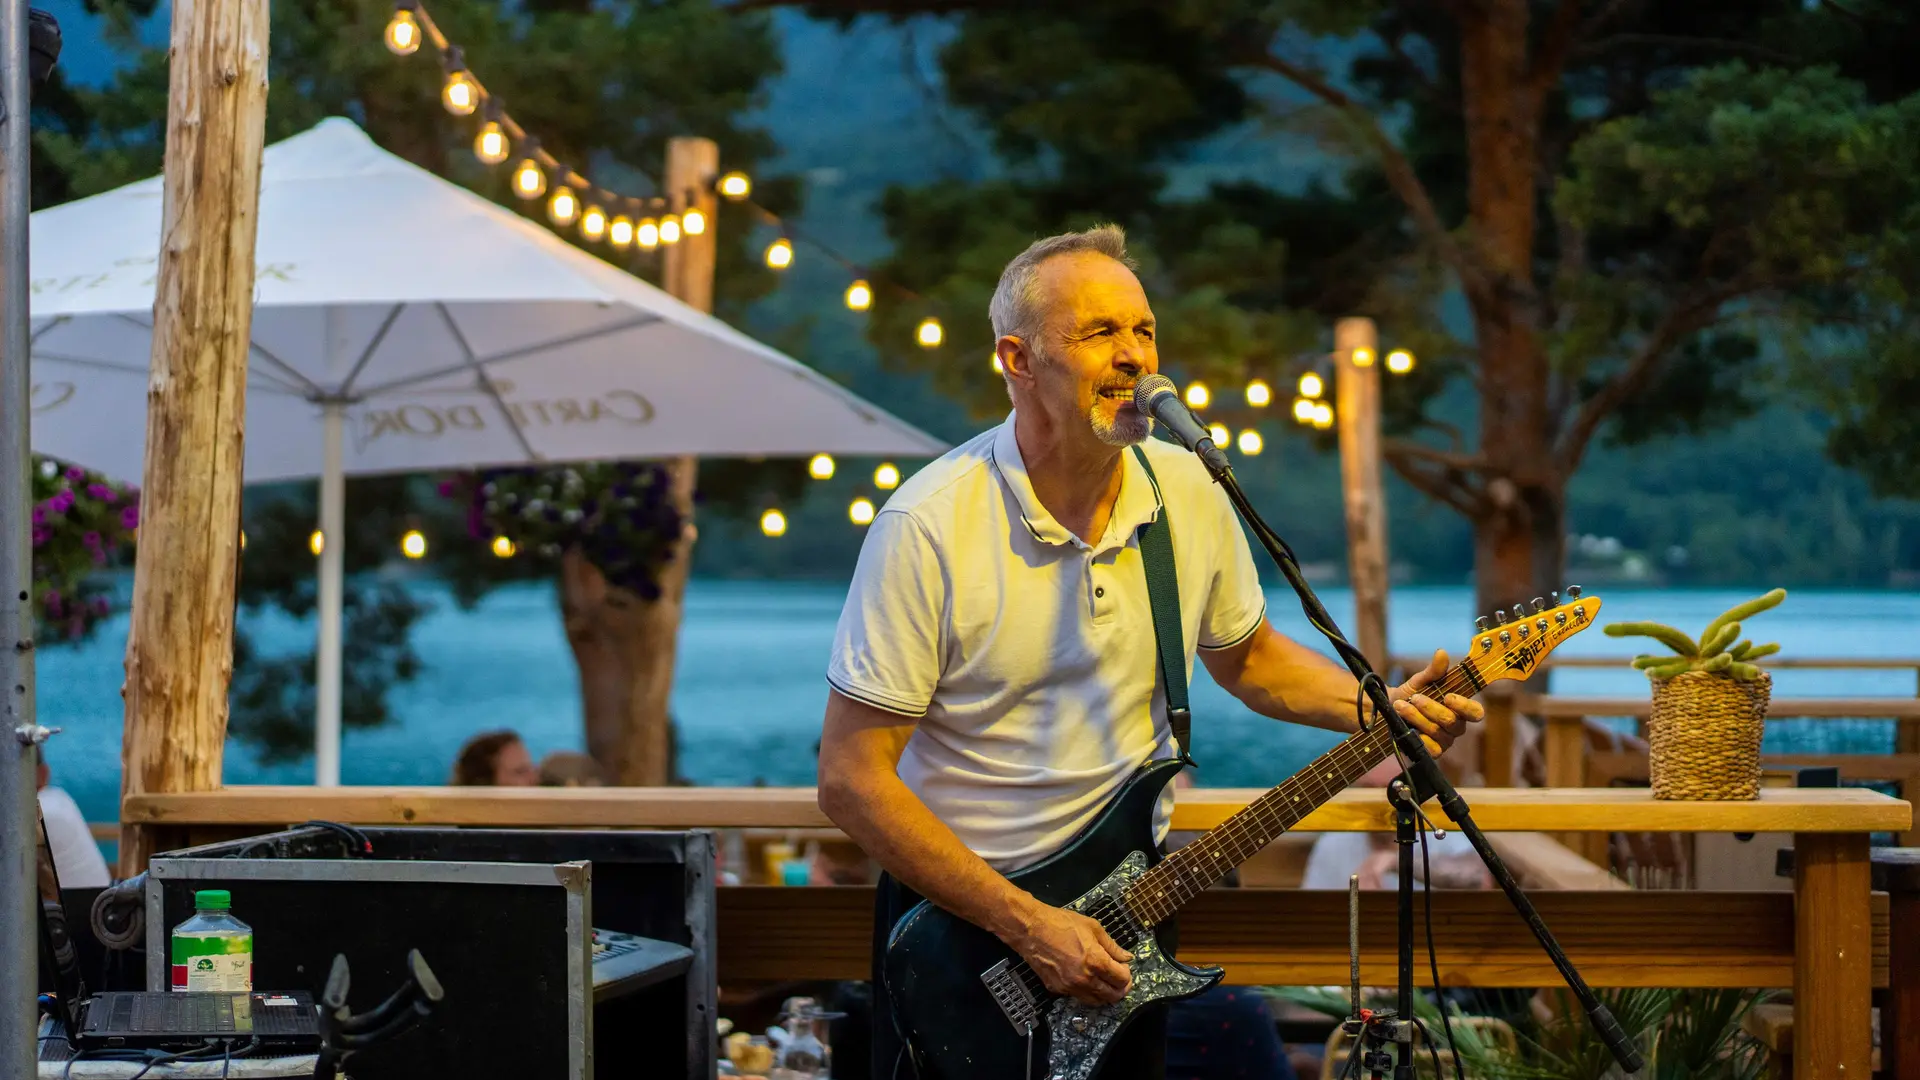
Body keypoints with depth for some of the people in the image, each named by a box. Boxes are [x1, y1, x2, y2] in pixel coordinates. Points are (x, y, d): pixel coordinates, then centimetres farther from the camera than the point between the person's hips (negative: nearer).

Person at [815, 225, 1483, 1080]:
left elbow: (1247, 655, 16)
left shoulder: (1187, 492, -3)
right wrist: (1023, 923, -22)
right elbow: (851, 778, -19)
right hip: (959, 912, -5)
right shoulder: (930, 527, -20)